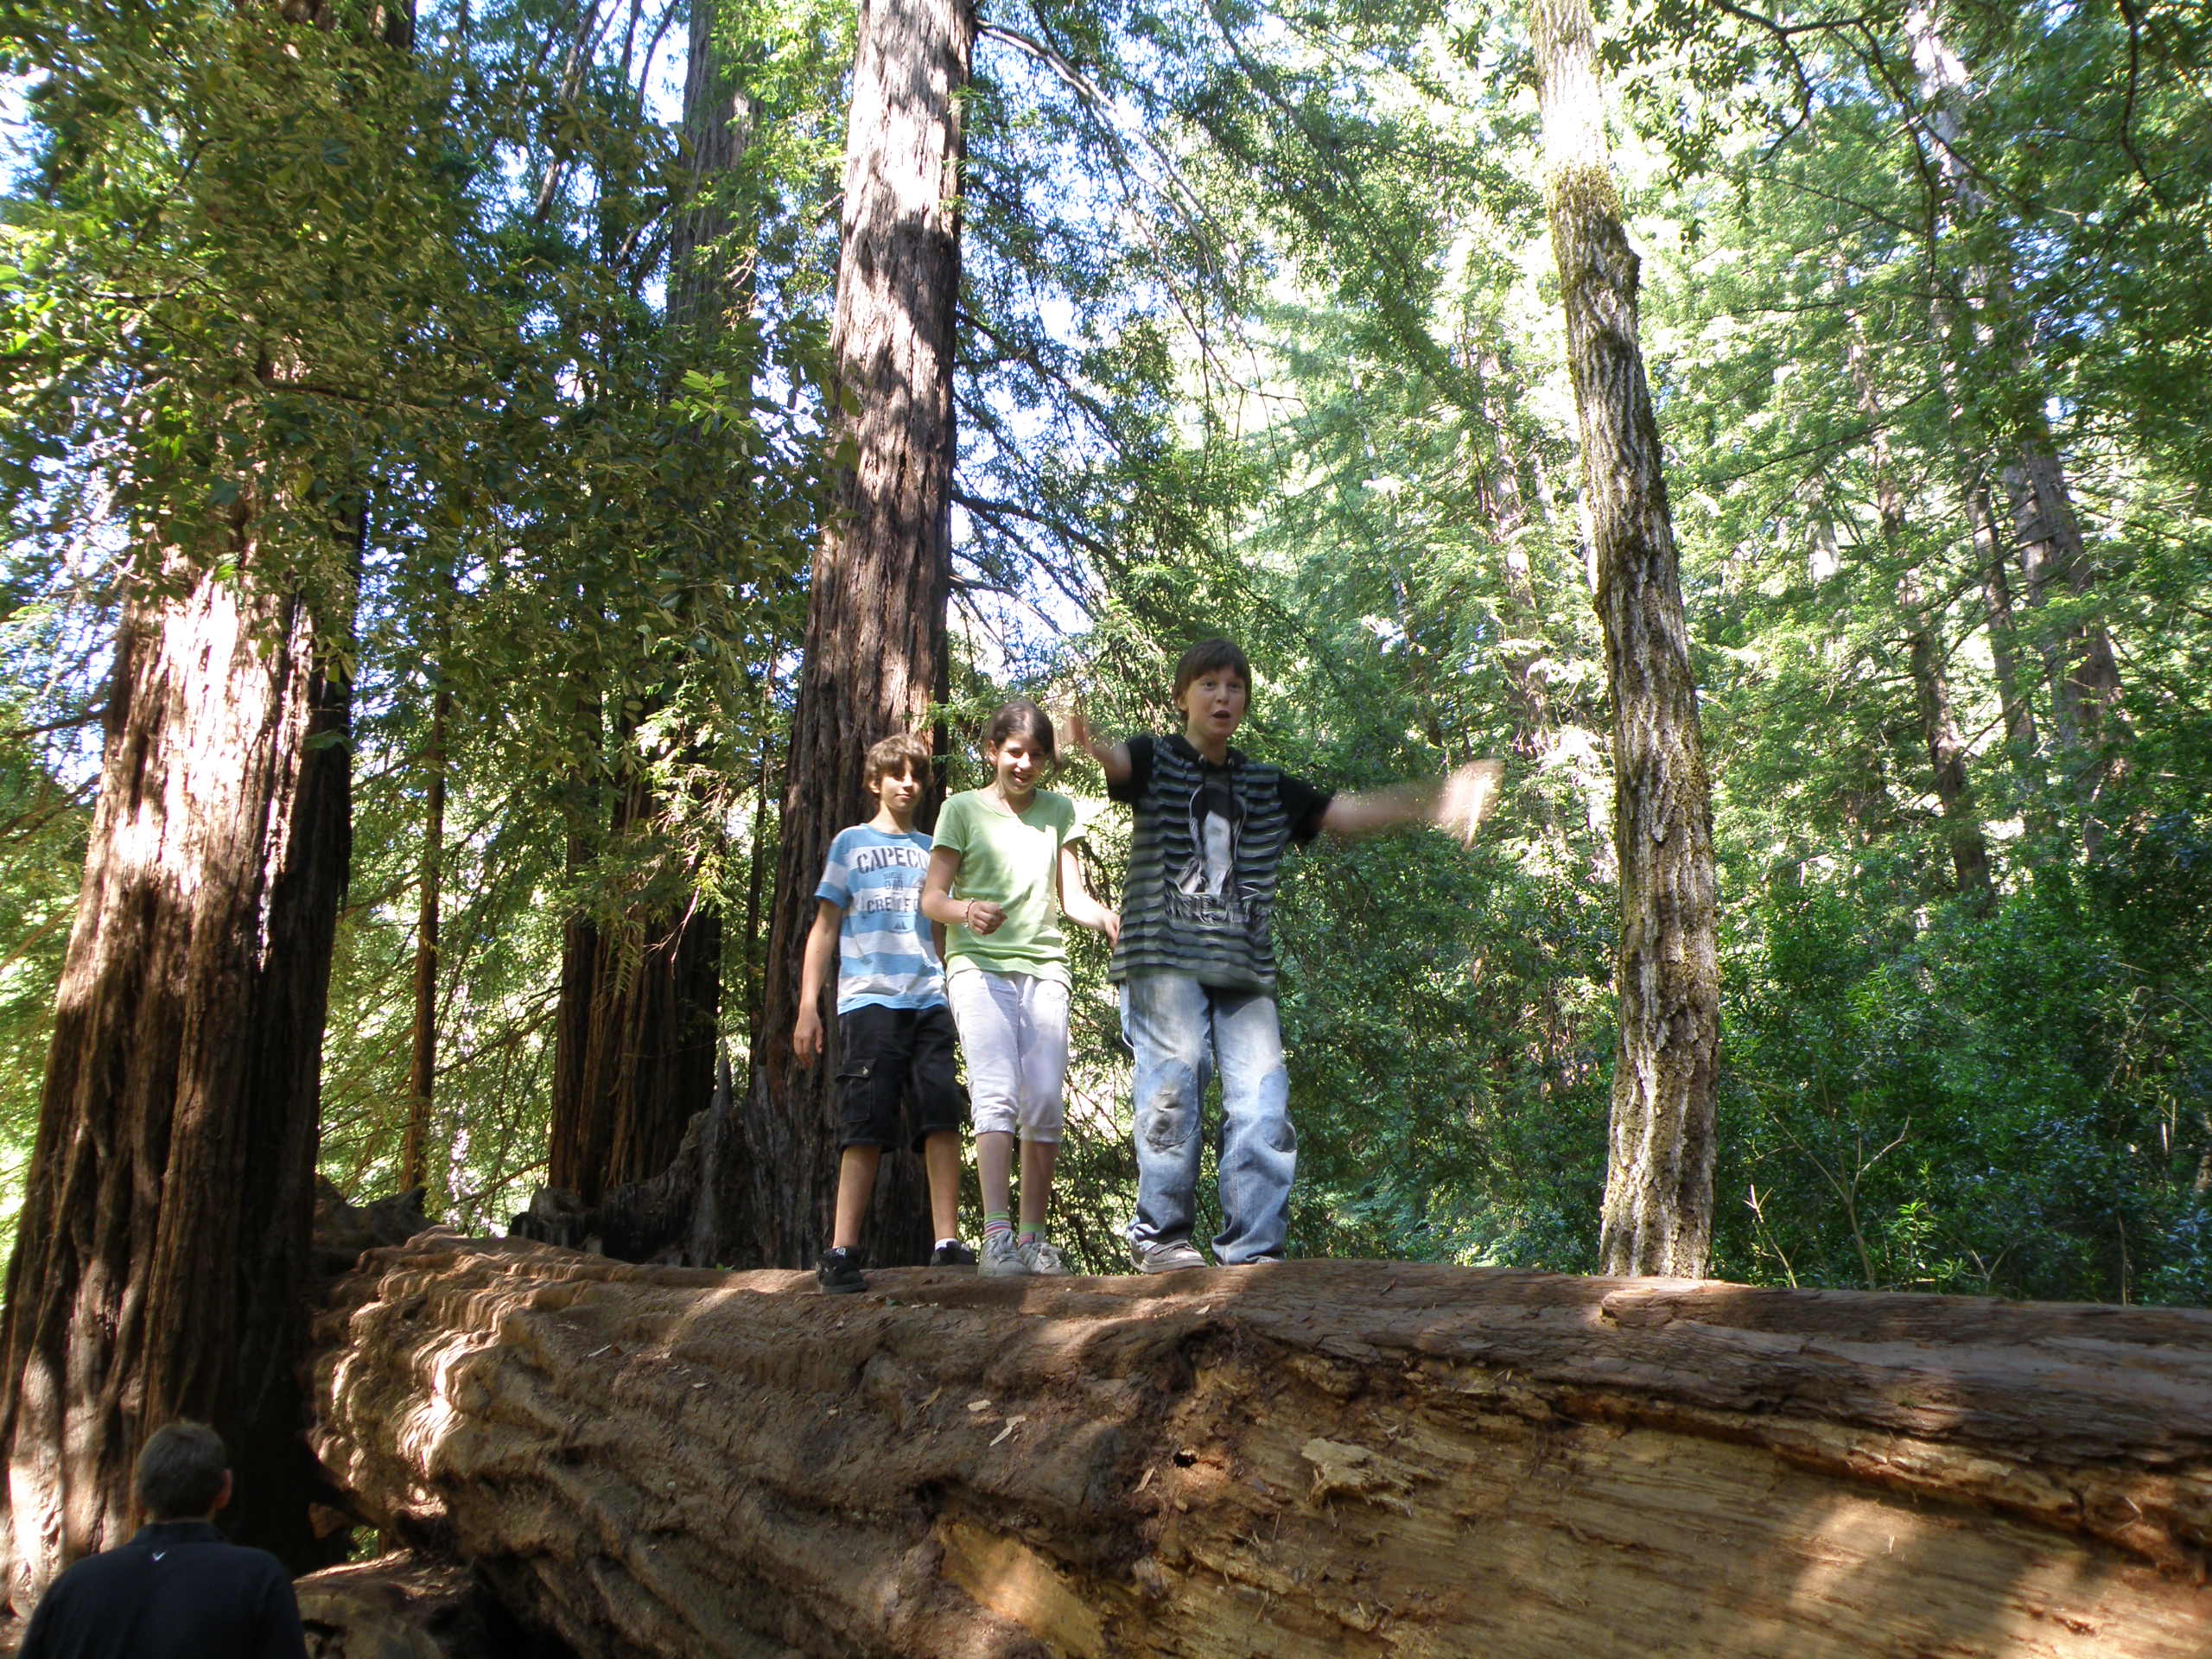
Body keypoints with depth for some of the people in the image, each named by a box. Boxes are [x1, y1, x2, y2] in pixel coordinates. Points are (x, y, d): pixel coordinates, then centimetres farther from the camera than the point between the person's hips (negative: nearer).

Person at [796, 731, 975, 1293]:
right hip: (868, 1000, -3)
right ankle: (841, 1253, -4)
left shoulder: (931, 850, 21)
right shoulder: (852, 843, 12)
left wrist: (958, 1000, 15)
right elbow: (825, 928, 8)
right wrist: (808, 1006, -1)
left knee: (943, 1116, -7)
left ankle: (948, 1243, -5)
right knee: (867, 1125, -7)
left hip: (929, 1001, 3)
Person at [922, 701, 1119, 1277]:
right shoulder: (962, 808, 7)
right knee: (997, 1091, -19)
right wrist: (965, 910, -21)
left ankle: (1033, 1236, 6)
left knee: (1045, 1103, -5)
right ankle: (996, 1235, -23)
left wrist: (1108, 919, -12)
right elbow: (932, 895, 2)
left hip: (1044, 967, 3)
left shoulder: (1059, 810, 16)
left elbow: (1072, 895, 10)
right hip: (978, 966, -3)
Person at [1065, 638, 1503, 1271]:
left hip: (1244, 965, 4)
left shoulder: (1266, 786, 22)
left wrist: (1435, 803, 11)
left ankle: (1252, 1250, 2)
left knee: (1262, 1098, -4)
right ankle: (1159, 1236, -1)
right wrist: (1089, 742, -40)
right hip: (1164, 958, -4)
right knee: (1175, 1082, -13)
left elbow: (1346, 813, 21)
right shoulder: (1157, 761, 7)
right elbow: (1119, 762, -15)